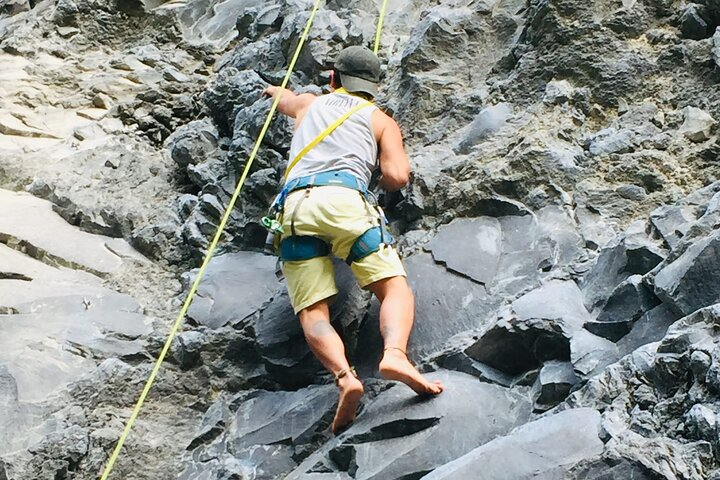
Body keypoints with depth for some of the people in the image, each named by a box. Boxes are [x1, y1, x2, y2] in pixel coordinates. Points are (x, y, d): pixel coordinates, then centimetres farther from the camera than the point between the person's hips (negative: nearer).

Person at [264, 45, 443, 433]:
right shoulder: (381, 120, 25)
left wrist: (275, 91, 84)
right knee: (395, 288, -6)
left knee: (313, 312, -8)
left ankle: (344, 376, -35)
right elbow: (397, 178, 10)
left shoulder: (309, 104, 35)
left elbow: (282, 98, 60)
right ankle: (395, 354, -37)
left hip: (294, 205, 2)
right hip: (344, 199, -2)